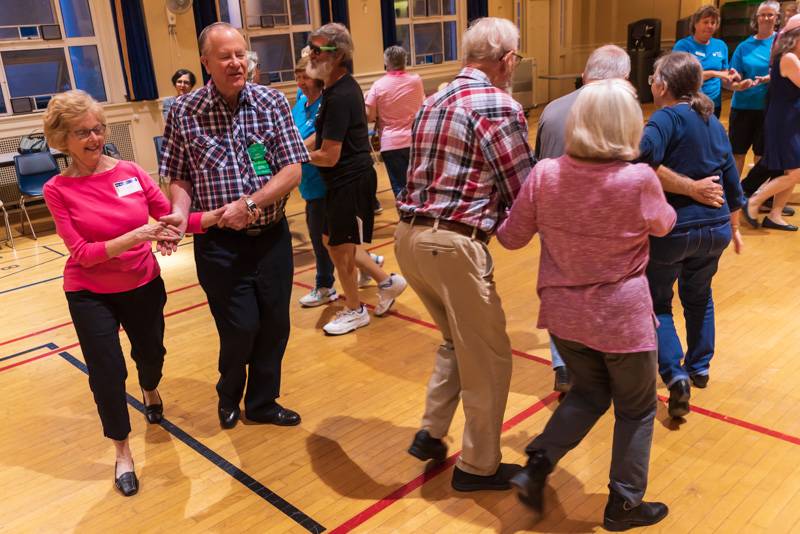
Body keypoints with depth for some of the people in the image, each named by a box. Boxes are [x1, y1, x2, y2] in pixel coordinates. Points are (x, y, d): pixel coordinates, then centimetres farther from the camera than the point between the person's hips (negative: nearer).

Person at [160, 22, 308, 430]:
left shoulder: (272, 102, -3)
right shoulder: (184, 112, -4)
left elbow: (292, 170, -7)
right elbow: (179, 177, 2)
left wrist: (249, 203, -20)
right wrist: (180, 212, -18)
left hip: (272, 236, 2)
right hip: (220, 242, -2)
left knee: (274, 325, 10)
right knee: (241, 328, -1)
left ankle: (262, 403, 33)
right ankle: (229, 395, 32)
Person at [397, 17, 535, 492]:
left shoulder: (435, 101, 15)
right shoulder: (499, 105, -10)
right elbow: (522, 191, -9)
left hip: (410, 235, 9)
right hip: (453, 243, -8)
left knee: (457, 341, 27)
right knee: (489, 357, 9)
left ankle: (430, 434, 31)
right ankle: (479, 466, 22)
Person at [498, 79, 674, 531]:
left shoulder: (545, 174, -13)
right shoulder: (640, 179, -20)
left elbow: (512, 238, -1)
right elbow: (664, 225, 2)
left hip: (564, 312, 4)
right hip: (622, 317, -3)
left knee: (588, 393, 26)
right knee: (636, 409, 19)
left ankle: (536, 468, 17)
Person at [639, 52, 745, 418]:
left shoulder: (667, 118, -12)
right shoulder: (713, 122, 9)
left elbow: (644, 152, -36)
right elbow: (732, 181, 15)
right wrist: (733, 227, 25)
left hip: (672, 229, -6)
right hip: (715, 227, 7)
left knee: (657, 303, 11)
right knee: (699, 296, 26)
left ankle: (675, 374, -3)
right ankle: (699, 368, 37)